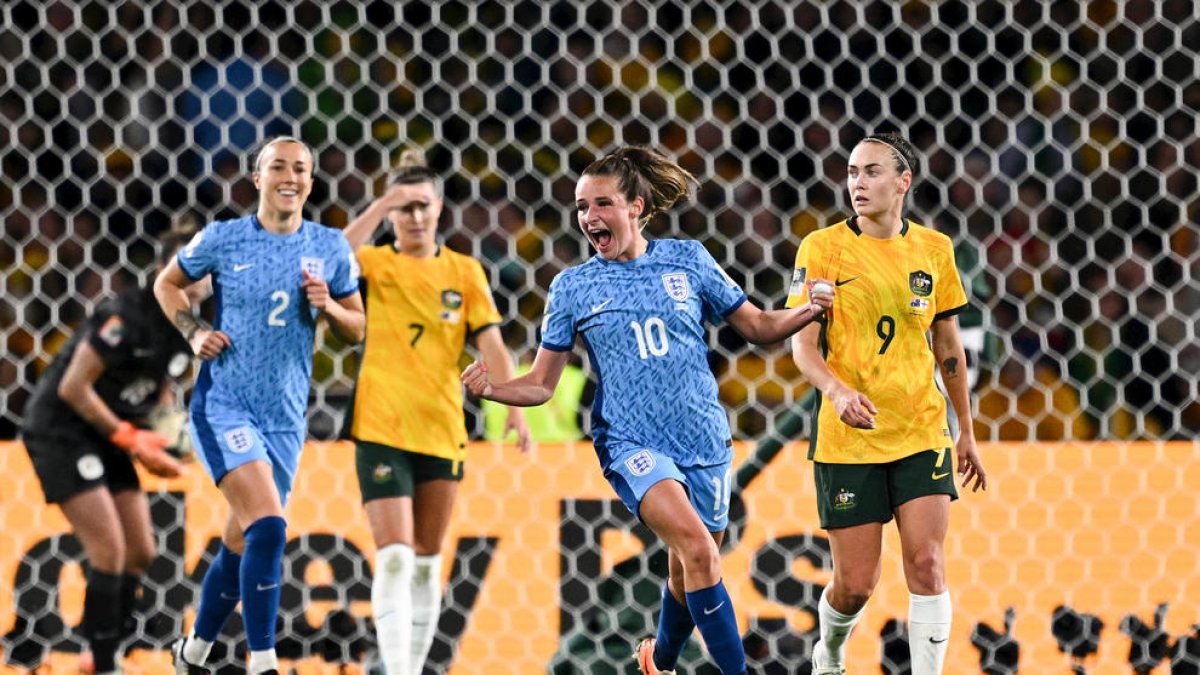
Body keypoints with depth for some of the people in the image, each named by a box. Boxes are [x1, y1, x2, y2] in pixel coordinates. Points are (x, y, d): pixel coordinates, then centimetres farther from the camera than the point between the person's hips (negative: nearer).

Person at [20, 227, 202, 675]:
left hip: (107, 437, 9)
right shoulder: (127, 317, -23)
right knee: (110, 551, -16)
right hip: (61, 432, -9)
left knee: (141, 553, 8)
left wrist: (154, 443, -3)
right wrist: (129, 437, -19)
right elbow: (72, 388, -23)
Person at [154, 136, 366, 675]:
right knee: (268, 526, -23)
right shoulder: (222, 239, -4)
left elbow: (358, 330, 11)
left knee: (241, 543, 14)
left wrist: (328, 307, -10)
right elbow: (167, 283, 12)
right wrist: (194, 332, -3)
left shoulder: (330, 248, 3)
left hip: (285, 417, 4)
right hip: (223, 404, -4)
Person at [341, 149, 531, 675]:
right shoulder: (375, 263, 1)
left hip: (442, 430, 3)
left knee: (427, 563, 10)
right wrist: (380, 207, -22)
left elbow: (491, 344, 0)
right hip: (381, 429, -3)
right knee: (395, 558, -14)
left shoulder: (465, 272, 7)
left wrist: (516, 406, -12)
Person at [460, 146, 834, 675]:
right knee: (697, 547, -26)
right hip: (631, 443, -2)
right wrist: (490, 389, -15)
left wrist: (809, 311, -8)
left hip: (703, 439, 2)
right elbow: (541, 385, 4)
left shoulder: (687, 259, 3)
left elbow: (758, 326, 10)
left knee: (689, 573, 12)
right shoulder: (572, 287, 2)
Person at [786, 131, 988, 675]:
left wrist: (967, 431, 17)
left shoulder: (934, 249, 5)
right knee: (855, 584, 2)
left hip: (921, 431, 2)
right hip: (847, 436, -2)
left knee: (926, 563, -11)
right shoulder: (823, 247, -5)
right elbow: (803, 345, -9)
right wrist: (837, 391, -29)